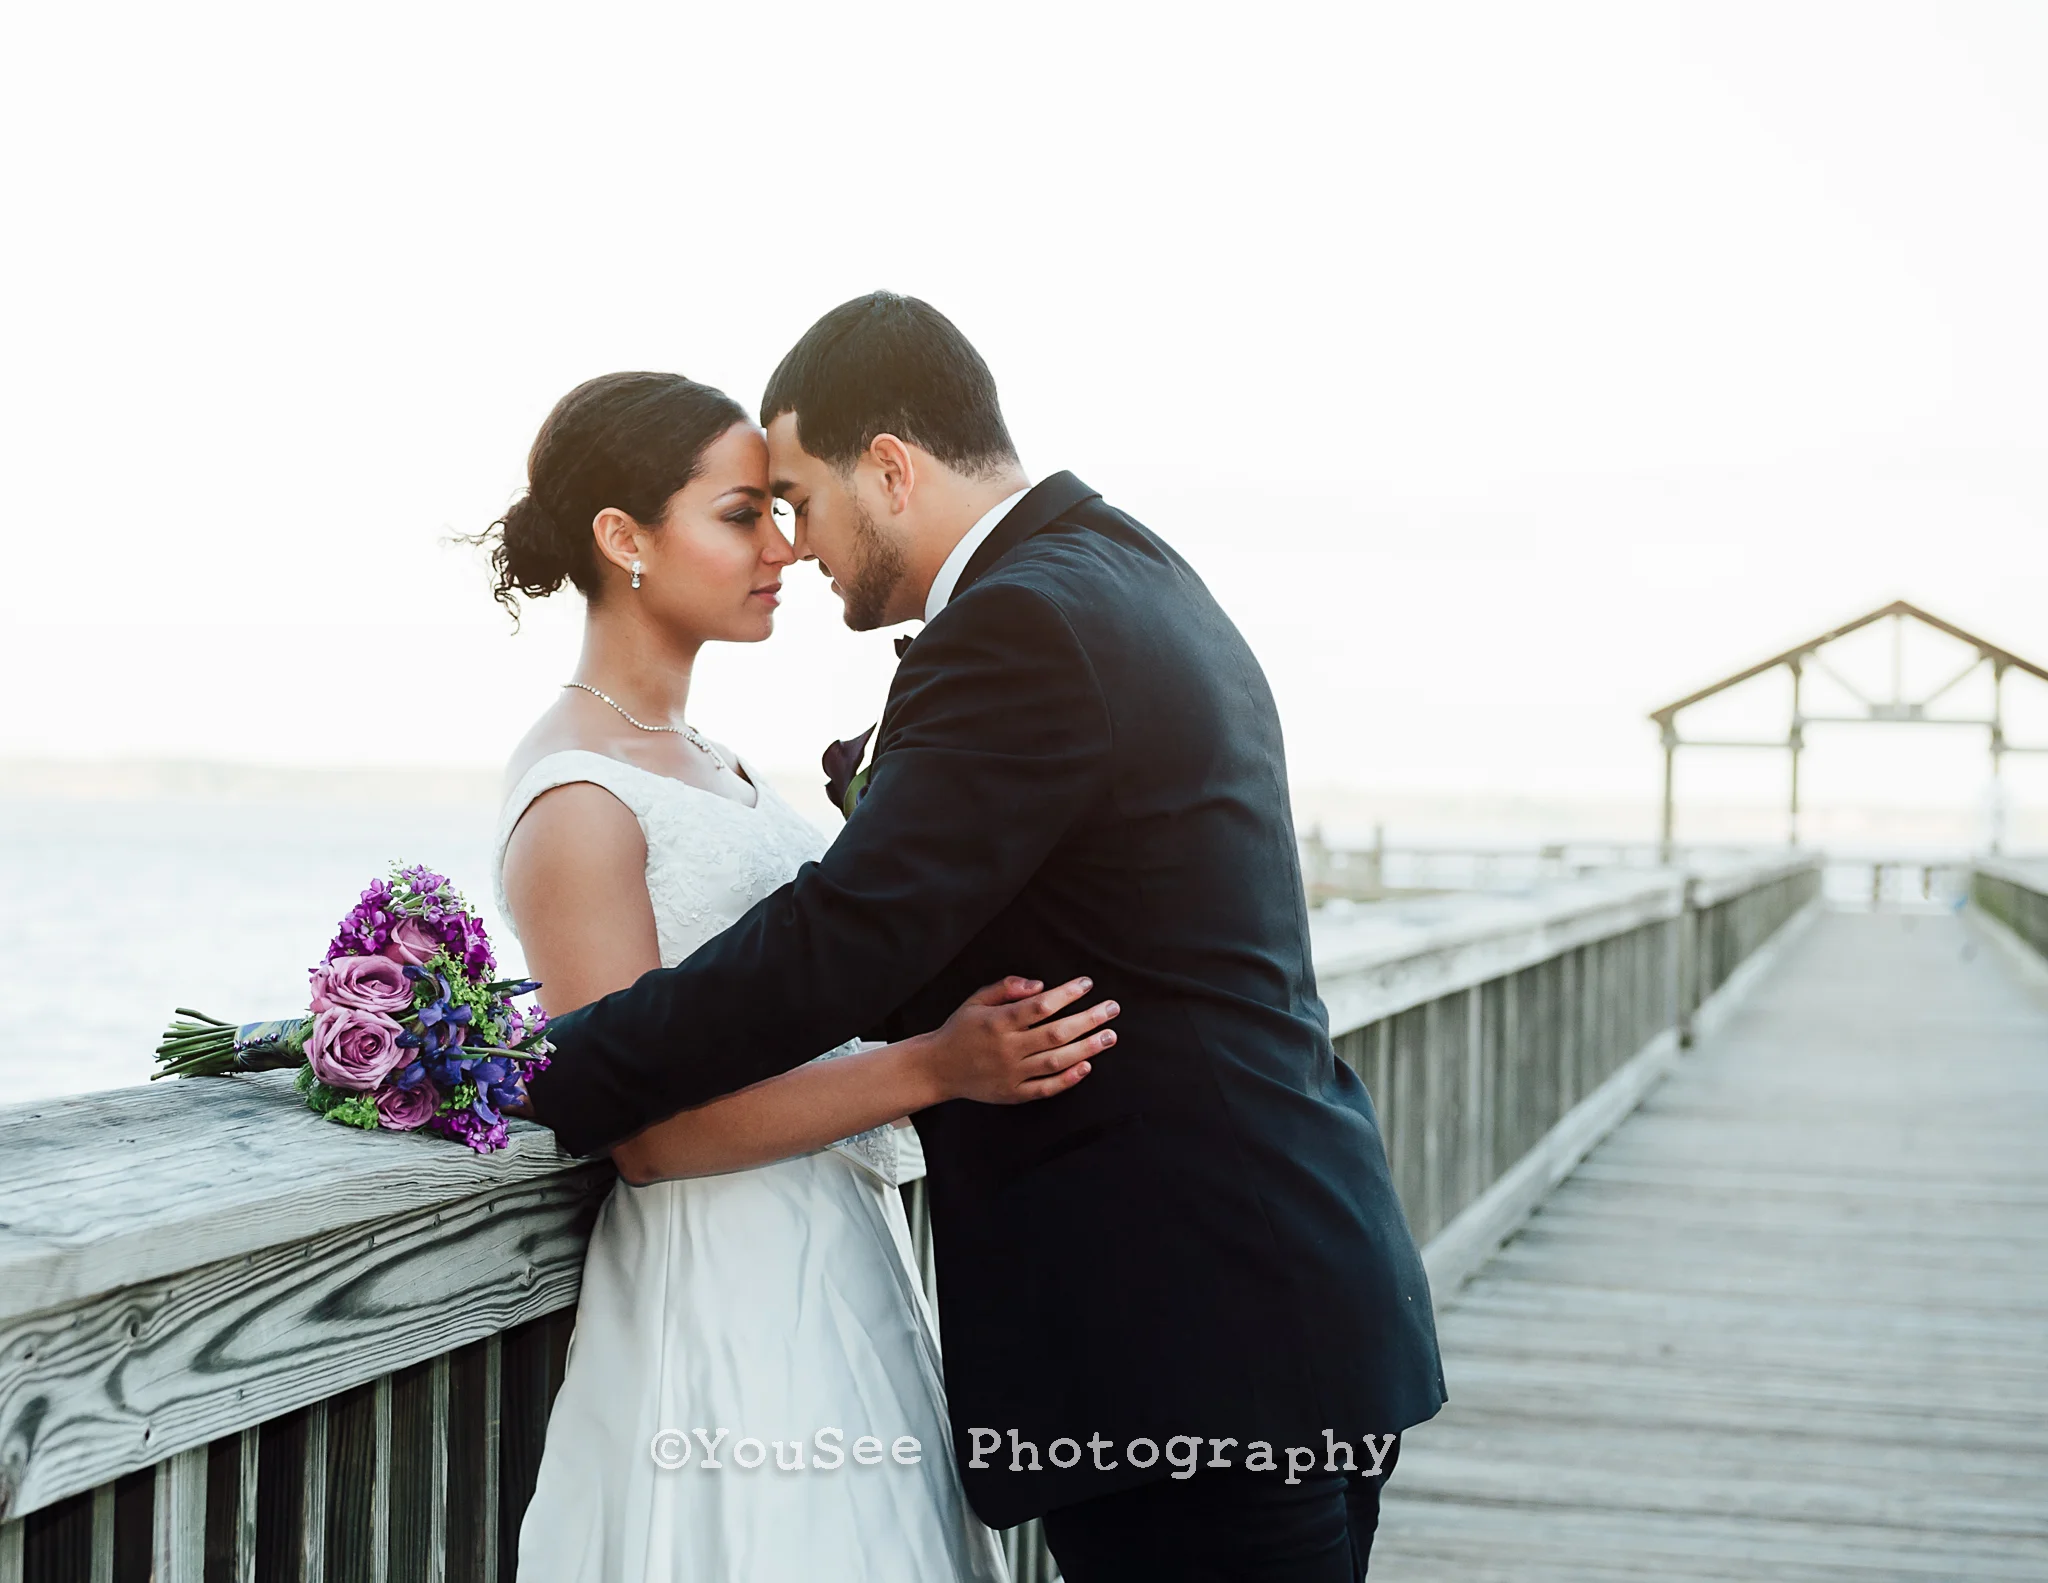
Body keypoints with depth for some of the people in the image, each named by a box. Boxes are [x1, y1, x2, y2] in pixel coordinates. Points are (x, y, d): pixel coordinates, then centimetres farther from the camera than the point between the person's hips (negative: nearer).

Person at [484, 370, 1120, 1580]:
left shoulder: (707, 763, 13)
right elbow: (649, 1128, -20)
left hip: (842, 1273, 9)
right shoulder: (578, 800, -15)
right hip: (726, 1295, -9)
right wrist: (935, 1066, -26)